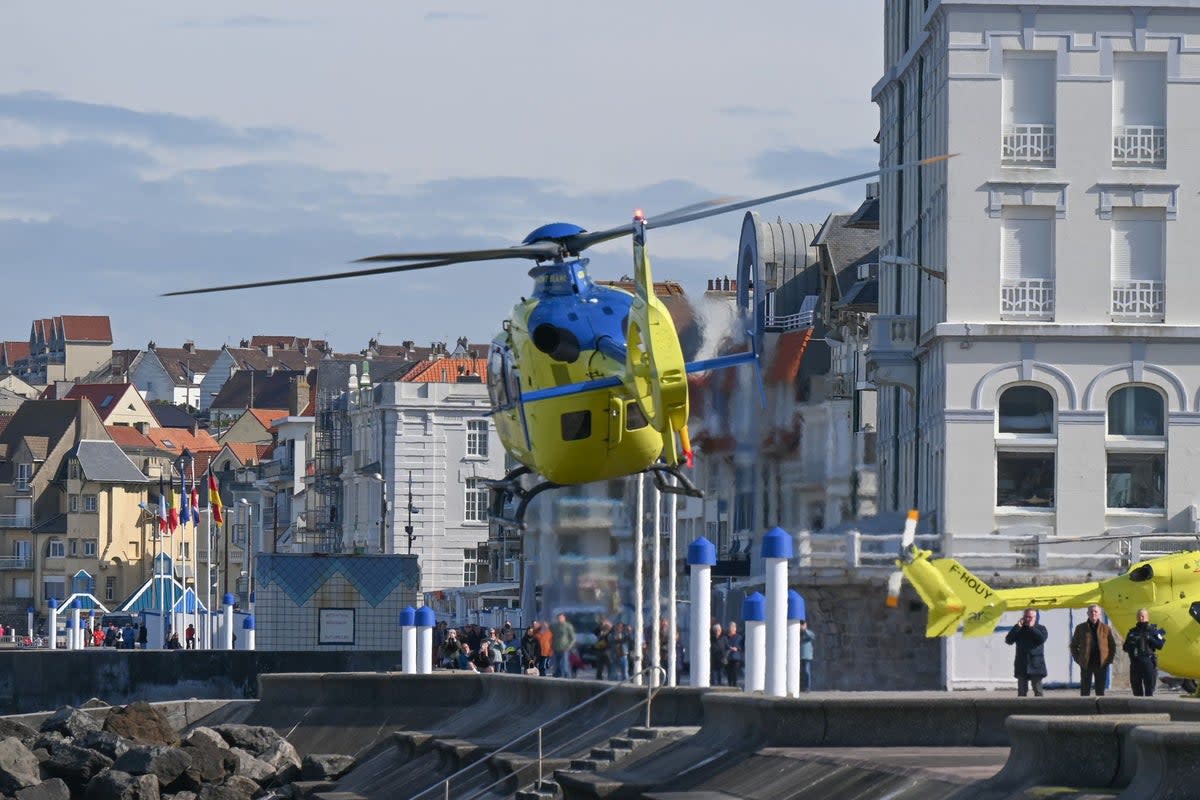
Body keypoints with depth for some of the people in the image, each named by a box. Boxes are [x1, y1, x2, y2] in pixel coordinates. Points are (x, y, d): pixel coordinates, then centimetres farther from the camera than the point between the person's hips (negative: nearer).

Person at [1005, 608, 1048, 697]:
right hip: (1022, 666, 3)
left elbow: (1042, 638, -15)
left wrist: (1032, 627, -10)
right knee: (1021, 692, 4)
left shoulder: (1040, 628, 5)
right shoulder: (1019, 629, 11)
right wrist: (1018, 626, -6)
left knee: (1038, 691, -5)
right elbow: (1008, 640, -2)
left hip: (1036, 665, -3)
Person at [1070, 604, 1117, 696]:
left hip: (1101, 664, 0)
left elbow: (1112, 646, 12)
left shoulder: (1106, 629, 4)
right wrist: (1078, 659, 1)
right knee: (1084, 692, -1)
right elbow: (1073, 645, 12)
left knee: (1100, 692, 4)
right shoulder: (1080, 628, 5)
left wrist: (1109, 659, 0)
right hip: (1086, 665, 0)